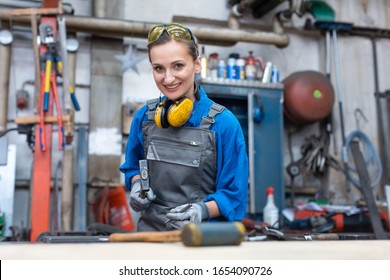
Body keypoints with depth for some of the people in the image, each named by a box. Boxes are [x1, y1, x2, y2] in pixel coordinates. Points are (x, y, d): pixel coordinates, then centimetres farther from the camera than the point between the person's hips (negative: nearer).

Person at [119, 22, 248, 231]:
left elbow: (234, 194, -3)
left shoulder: (224, 123, -8)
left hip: (202, 233, -2)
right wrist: (136, 185, 0)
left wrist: (203, 210, -20)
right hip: (150, 229, 3)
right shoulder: (144, 117, 4)